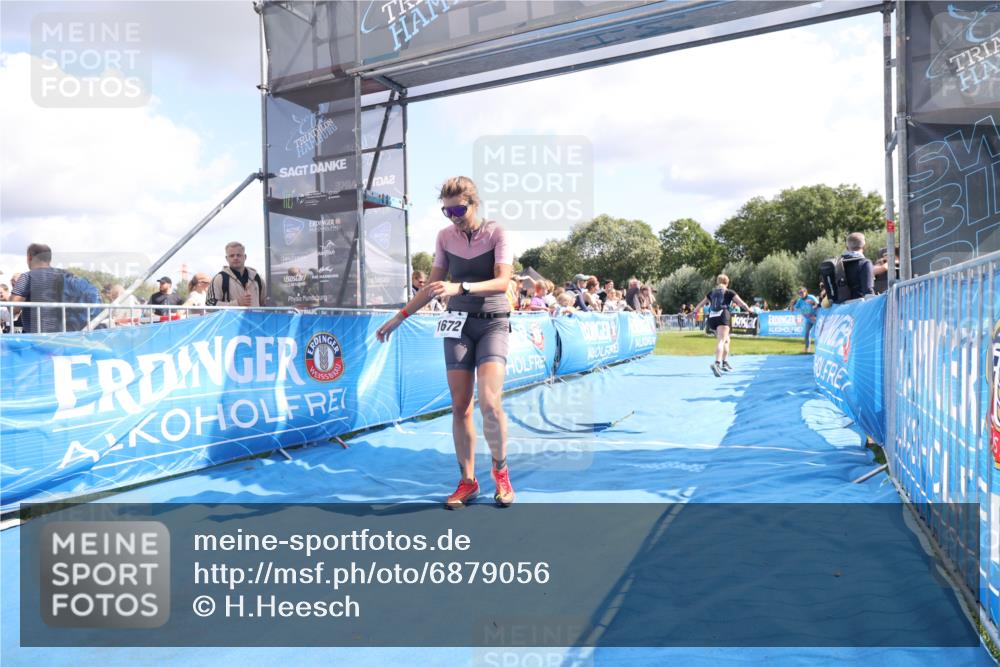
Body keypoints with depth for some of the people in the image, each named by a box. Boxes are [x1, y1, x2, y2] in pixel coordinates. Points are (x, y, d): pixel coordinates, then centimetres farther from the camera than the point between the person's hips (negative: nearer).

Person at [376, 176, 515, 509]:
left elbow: (502, 282, -17)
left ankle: (500, 470, 6)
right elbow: (433, 286, 14)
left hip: (493, 322, -3)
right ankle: (467, 481, 12)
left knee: (489, 402, -17)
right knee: (460, 406, -1)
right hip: (458, 323, 3)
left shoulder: (496, 232, -5)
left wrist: (460, 288, -31)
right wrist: (400, 316, 11)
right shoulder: (445, 236, 5)